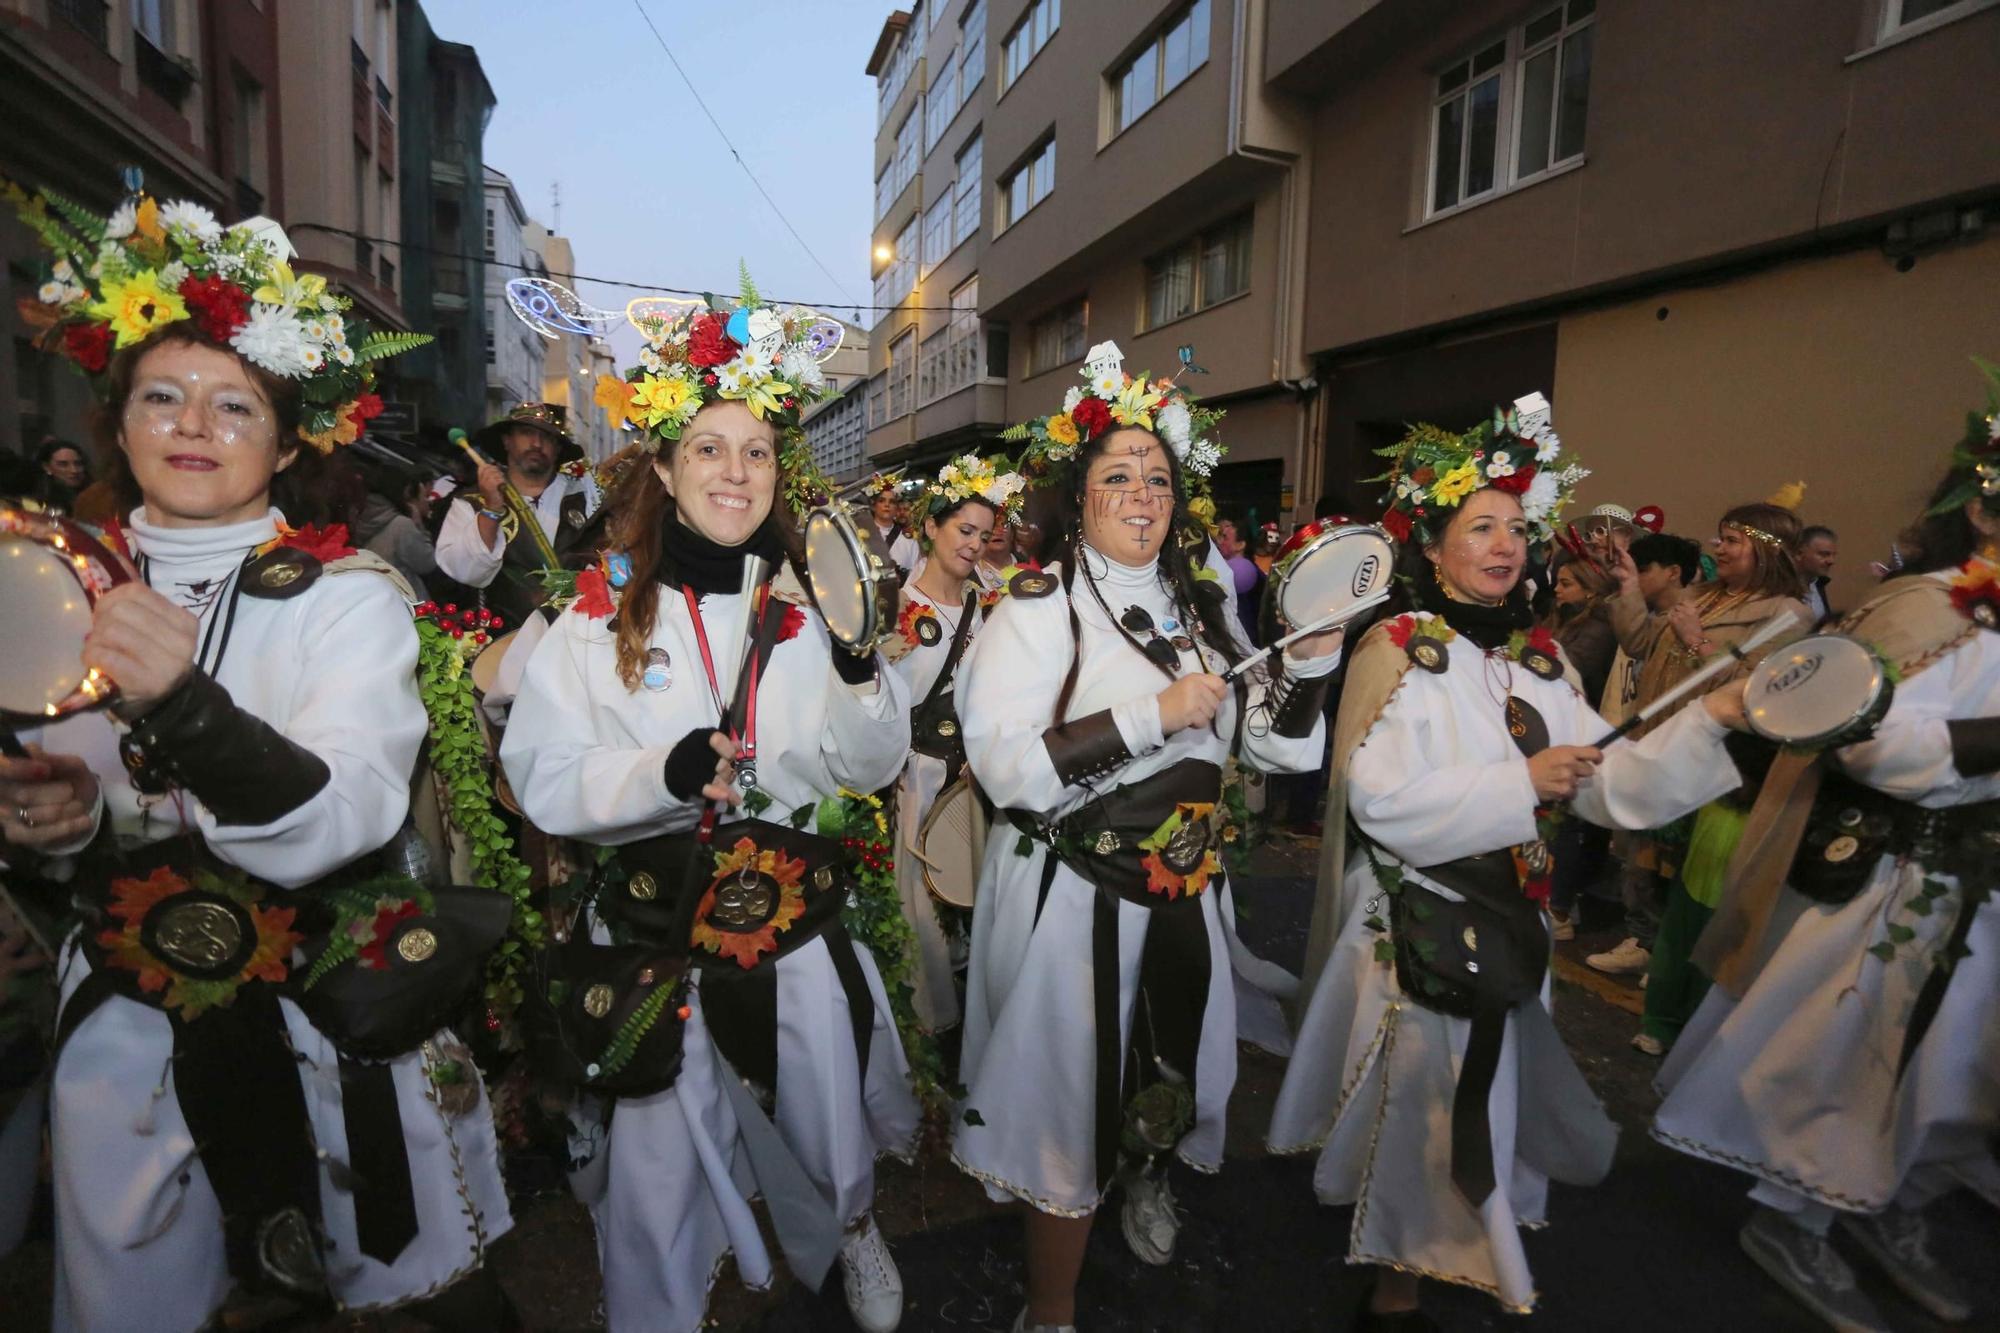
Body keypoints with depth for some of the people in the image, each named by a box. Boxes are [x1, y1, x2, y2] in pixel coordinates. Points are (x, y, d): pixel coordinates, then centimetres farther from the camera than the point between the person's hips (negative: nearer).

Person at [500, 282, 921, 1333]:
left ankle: (850, 1229, 55)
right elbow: (541, 780, -9)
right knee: (658, 1161, 13)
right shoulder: (602, 608, -5)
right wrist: (665, 771, -26)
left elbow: (871, 767, 0)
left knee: (827, 1127, 22)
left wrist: (859, 669, -18)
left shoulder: (811, 602, 0)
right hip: (653, 919, -2)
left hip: (798, 917, 2)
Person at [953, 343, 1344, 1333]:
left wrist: (1310, 659, -8)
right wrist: (1154, 715, -25)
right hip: (1071, 890, -5)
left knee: (1170, 1068, 22)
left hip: (1185, 887, 6)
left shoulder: (1199, 609, 7)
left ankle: (1147, 1173, 57)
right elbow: (1004, 767, -24)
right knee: (1071, 1094, 7)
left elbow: (1275, 745, 9)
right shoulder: (1041, 607, -12)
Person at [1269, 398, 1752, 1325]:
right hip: (1411, 923, -6)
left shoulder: (1540, 660, 7)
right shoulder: (1398, 650, -13)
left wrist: (1711, 719, -8)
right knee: (1416, 1090, 5)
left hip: (1506, 919, 6)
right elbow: (1381, 797, -22)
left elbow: (1607, 787, 2)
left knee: (1483, 1086, 18)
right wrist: (1521, 782, -21)